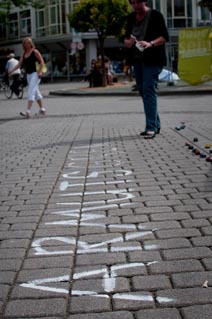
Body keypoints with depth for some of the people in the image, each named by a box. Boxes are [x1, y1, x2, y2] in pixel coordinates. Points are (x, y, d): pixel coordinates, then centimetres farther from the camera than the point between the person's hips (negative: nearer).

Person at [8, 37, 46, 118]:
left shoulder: (35, 52, -5)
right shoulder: (24, 54, 14)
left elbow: (42, 62, -8)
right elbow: (19, 64, 9)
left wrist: (40, 71, -20)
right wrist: (11, 70, -4)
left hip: (35, 74, -7)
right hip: (28, 75, 8)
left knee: (30, 92, -16)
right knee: (36, 92, 14)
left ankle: (28, 111, -22)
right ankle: (42, 109, 24)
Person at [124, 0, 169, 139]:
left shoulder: (156, 16, -5)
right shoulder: (131, 18, 13)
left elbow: (165, 37, -10)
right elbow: (126, 39, 15)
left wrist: (150, 43, -26)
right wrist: (128, 42, -9)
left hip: (152, 61, -7)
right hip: (137, 60, 7)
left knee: (149, 91, -14)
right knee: (143, 92, 9)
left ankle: (151, 127, -16)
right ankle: (156, 125, 18)